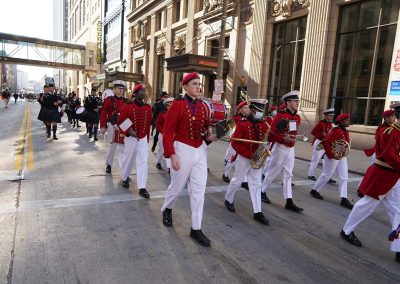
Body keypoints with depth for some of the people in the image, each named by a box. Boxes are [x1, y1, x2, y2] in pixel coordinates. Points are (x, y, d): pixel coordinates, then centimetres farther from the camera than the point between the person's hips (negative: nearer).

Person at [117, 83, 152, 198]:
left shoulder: (148, 108, 1)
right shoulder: (127, 107, -10)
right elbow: (120, 123, -7)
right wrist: (128, 131, -24)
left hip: (143, 139, 3)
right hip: (131, 138, -2)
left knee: (143, 162, -5)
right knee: (128, 159, 14)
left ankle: (142, 188, -2)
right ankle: (125, 178, 41)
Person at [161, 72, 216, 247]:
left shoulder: (203, 107, 7)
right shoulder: (177, 105, -11)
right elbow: (167, 132, -12)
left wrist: (209, 137, -4)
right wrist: (172, 156, -18)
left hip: (200, 151, 5)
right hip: (183, 150, -5)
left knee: (199, 190, 5)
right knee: (177, 186, 12)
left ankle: (196, 229, 16)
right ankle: (167, 209, 45)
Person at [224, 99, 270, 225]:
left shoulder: (264, 124, 3)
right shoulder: (242, 124, -14)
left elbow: (267, 140, 11)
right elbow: (234, 143, -17)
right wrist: (250, 155, -22)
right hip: (244, 158, -5)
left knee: (256, 184, 5)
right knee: (237, 181, 10)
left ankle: (257, 212, 10)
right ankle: (228, 200, 35)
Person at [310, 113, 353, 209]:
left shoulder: (346, 132, 9)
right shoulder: (335, 131, -18)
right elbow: (326, 143, -22)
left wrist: (344, 154, 12)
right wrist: (331, 155, -21)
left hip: (342, 158, 8)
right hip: (333, 157, -8)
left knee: (344, 177, 3)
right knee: (326, 175, 3)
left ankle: (344, 199, 4)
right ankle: (314, 190, 22)